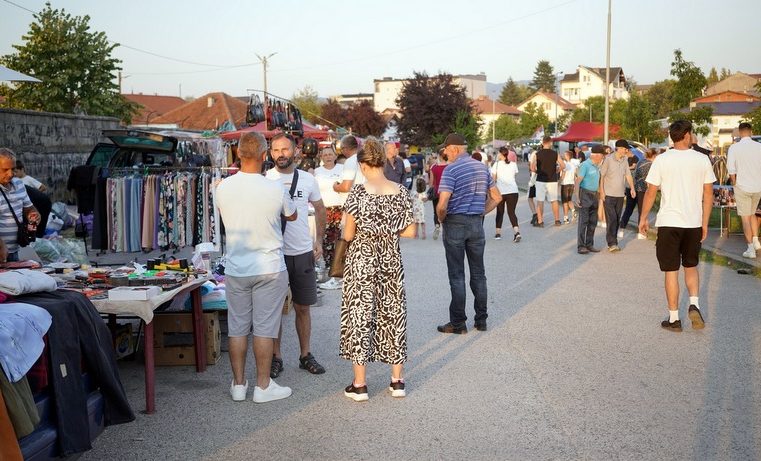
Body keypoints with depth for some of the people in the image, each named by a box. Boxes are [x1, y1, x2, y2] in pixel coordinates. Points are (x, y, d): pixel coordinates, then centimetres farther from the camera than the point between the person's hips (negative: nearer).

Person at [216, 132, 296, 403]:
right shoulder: (275, 190, -14)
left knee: (237, 328, 12)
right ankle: (263, 386, 13)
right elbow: (292, 216, 6)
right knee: (264, 329, 5)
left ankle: (238, 385, 21)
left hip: (236, 269, 3)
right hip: (270, 268, -3)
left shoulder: (223, 188, -6)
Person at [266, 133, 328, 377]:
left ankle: (305, 355, 23)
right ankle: (276, 358, 17)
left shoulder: (307, 179, 3)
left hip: (303, 253, 2)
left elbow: (320, 209, 17)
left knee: (302, 308, 11)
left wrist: (319, 240, 11)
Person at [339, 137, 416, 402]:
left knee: (359, 315, 5)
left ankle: (359, 384, 10)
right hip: (391, 260, 3)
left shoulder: (358, 192, -12)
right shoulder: (400, 192, -3)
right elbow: (410, 232, 0)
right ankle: (397, 381, 19)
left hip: (361, 260, -3)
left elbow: (348, 235, -9)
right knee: (393, 313, 12)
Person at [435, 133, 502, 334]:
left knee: (457, 276, 1)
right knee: (478, 273, 13)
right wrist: (481, 213, 13)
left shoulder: (451, 170, -13)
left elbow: (442, 205, -20)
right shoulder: (482, 167, 8)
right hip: (477, 223, 6)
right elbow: (496, 197, 12)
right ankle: (481, 320, 19)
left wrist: (441, 219, -2)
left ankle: (458, 323, 7)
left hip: (455, 223, -6)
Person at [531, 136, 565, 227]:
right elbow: (563, 166, -3)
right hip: (552, 180, 2)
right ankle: (557, 220, 19)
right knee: (554, 201, 13)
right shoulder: (555, 153, -2)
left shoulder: (537, 154, -5)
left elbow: (533, 167, -6)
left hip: (541, 180, -1)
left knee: (540, 201, 3)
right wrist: (556, 171, 13)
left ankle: (540, 221, 1)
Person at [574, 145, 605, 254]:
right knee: (583, 221, -7)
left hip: (594, 195, 8)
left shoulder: (596, 166, 14)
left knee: (593, 222, 9)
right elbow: (578, 181, -15)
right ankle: (581, 246, -4)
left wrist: (598, 196, 16)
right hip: (585, 195, -8)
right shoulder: (585, 165, -11)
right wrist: (577, 197, -20)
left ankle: (589, 244, 16)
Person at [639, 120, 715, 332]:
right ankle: (694, 304, 2)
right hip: (694, 223, 2)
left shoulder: (662, 160, -6)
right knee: (691, 267, 21)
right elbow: (708, 194, 2)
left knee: (671, 271, 5)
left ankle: (674, 318, 10)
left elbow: (651, 192, -4)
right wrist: (705, 223, 10)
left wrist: (643, 218, 8)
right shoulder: (702, 159, -1)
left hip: (668, 222, -2)